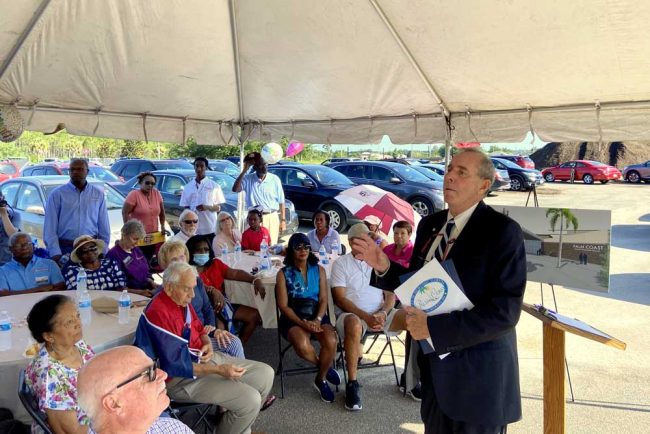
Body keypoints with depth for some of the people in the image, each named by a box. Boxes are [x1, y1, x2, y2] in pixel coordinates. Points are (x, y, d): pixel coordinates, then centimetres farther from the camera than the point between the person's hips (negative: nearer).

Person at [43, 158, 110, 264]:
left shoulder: (98, 193, 5)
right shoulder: (57, 194, -2)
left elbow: (104, 226, 7)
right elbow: (50, 226, -5)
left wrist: (103, 250, 4)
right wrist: (55, 253, -13)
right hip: (64, 248, -2)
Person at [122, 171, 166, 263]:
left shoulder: (157, 193, 4)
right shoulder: (134, 194, -11)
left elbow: (161, 211, 16)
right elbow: (125, 213, -12)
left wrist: (162, 226, 9)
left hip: (154, 237, 5)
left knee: (149, 261, 10)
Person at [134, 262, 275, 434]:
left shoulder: (182, 301, 2)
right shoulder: (159, 313, -26)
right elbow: (176, 365, -27)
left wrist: (208, 345, -4)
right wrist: (218, 370, -26)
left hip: (203, 359, 9)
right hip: (181, 377, -9)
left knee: (265, 373, 7)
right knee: (250, 399, -21)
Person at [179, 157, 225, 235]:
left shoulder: (214, 186, 1)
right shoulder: (188, 187, 11)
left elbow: (218, 208, 4)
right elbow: (186, 208, 13)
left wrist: (207, 207, -16)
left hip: (210, 229, -2)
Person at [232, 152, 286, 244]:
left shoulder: (274, 179, 0)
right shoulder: (248, 179, -1)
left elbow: (281, 201, 4)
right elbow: (235, 189, -17)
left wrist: (283, 220, 1)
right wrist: (244, 171, -17)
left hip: (272, 217, 1)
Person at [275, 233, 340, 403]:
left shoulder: (319, 270, 8)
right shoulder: (284, 273, 1)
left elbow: (323, 300, 3)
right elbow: (284, 306, -4)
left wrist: (317, 320, -16)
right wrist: (302, 323, -18)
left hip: (317, 315, 2)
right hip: (293, 318, -2)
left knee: (331, 341, -28)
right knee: (302, 345, -34)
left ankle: (321, 379, 2)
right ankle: (324, 367, 2)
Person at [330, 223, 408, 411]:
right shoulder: (341, 263, 4)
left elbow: (390, 293, 11)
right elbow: (340, 299, -5)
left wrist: (383, 313, -11)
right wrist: (366, 316, -17)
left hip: (381, 313, 4)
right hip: (354, 313, -4)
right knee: (354, 325, -40)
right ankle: (352, 384, -25)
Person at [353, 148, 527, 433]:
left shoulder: (502, 231, -16)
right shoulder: (430, 224, 4)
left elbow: (506, 310, -23)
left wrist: (434, 328, -25)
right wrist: (384, 267, -6)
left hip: (478, 377, -6)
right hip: (434, 369, 6)